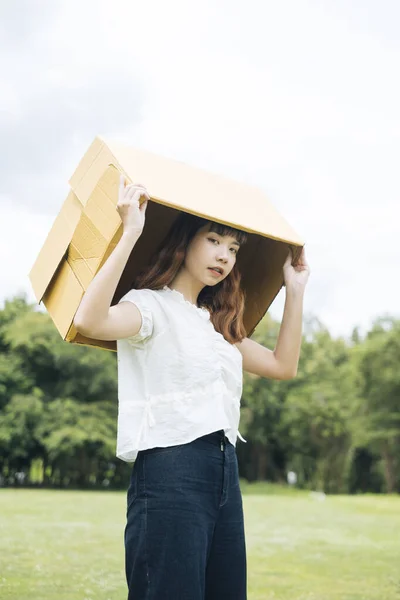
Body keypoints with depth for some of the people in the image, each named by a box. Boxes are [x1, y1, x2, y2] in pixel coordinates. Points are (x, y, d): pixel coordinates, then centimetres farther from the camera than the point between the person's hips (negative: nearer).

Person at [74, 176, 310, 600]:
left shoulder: (220, 325, 22)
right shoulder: (151, 306, -2)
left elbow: (283, 365, 24)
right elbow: (90, 321, -24)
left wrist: (295, 291, 23)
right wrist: (130, 234, -25)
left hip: (225, 470, 8)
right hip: (169, 469, -8)